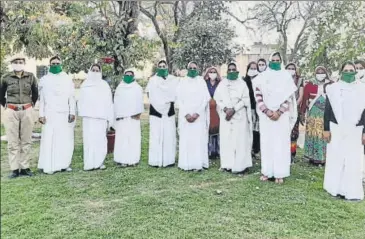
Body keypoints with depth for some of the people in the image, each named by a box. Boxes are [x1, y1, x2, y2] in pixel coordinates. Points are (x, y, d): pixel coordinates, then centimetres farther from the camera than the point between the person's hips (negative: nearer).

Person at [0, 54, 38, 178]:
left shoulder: (30, 77, 1)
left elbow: (35, 93, 15)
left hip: (27, 112, 1)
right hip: (11, 112, -1)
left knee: (26, 141, 6)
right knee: (13, 142, 3)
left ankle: (25, 167, 16)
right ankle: (14, 169, 10)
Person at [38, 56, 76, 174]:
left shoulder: (67, 79, 10)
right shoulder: (44, 80, 9)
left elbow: (71, 97, 6)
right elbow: (41, 99, 6)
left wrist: (72, 112, -3)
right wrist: (41, 114, -2)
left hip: (65, 114, 1)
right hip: (50, 114, -1)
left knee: (65, 139, -1)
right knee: (49, 140, -3)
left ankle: (64, 164, 6)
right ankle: (49, 166, 0)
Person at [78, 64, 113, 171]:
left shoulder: (104, 85, 7)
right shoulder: (84, 85, 11)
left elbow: (109, 102, 4)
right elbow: (81, 101, 8)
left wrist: (110, 118, -1)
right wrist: (81, 112, -7)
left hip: (101, 117, -1)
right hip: (88, 117, 1)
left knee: (100, 139, -2)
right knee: (89, 139, -2)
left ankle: (99, 162, 6)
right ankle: (89, 163, 2)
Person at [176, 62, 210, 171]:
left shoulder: (201, 81, 5)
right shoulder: (182, 82, 7)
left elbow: (205, 99, -1)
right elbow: (179, 100, 3)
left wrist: (197, 113, -11)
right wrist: (186, 114, -9)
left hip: (199, 115, -1)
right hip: (185, 115, 1)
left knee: (199, 139, -4)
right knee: (185, 139, -1)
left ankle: (198, 164, 1)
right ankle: (186, 164, 3)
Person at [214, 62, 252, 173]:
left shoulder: (242, 84, 4)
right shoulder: (222, 84, 11)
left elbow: (245, 100, -4)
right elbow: (217, 98, 4)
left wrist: (234, 109, -16)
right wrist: (225, 109, -12)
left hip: (239, 115, -2)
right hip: (225, 115, 2)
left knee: (239, 139, -5)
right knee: (226, 139, 1)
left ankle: (239, 165, -2)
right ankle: (227, 164, 7)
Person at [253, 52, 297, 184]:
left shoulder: (286, 76, 5)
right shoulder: (262, 77, 6)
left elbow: (289, 96, -1)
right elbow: (258, 95, 0)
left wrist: (279, 112, -11)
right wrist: (267, 111, -11)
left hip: (282, 115, -1)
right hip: (266, 115, 1)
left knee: (281, 143, -1)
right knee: (266, 142, 2)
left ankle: (279, 173, 4)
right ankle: (266, 172, 9)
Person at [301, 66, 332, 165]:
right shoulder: (309, 85, 1)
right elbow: (305, 100, 3)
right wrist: (302, 113, 1)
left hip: (327, 115, 1)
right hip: (313, 114, -1)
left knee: (324, 135, 2)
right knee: (313, 135, 0)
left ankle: (323, 157, 10)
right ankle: (313, 157, 9)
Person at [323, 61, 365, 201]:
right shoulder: (332, 88, 3)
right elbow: (327, 110, 3)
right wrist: (326, 129, -1)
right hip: (336, 129, 0)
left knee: (354, 161, 1)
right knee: (335, 158, 5)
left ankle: (352, 192, 9)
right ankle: (335, 189, 15)